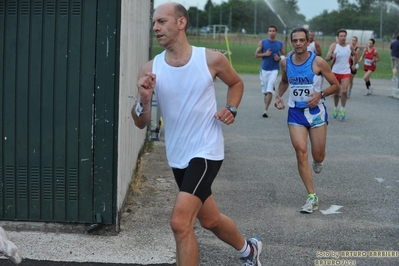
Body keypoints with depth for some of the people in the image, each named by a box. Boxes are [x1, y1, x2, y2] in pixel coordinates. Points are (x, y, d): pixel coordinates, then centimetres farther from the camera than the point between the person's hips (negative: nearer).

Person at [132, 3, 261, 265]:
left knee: (180, 222, -18)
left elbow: (236, 83, 12)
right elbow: (141, 123, -4)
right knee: (210, 219, 22)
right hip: (178, 157, 5)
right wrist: (144, 100, -24)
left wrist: (231, 110, -6)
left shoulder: (211, 59, -10)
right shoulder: (150, 69, -6)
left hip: (206, 151, -5)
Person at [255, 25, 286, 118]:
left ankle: (265, 110, -14)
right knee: (265, 91, 11)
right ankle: (266, 106, 34)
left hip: (274, 70, -2)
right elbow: (256, 54, 3)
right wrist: (265, 54, -14)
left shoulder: (280, 44, 2)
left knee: (270, 90, -14)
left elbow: (284, 55, 12)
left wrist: (279, 58, -9)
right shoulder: (262, 42, 1)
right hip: (264, 69, 2)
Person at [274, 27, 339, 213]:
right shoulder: (286, 62, -1)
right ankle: (312, 197, -4)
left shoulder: (318, 62, -12)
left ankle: (317, 161, 46)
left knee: (318, 156, 4)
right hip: (295, 112, 2)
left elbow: (335, 85, -4)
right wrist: (279, 96, 2)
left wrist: (320, 94, -22)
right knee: (301, 152, -11)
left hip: (316, 111, -2)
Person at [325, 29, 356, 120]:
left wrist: (354, 64, 13)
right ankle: (335, 109, 30)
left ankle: (343, 109, 3)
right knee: (336, 93, 11)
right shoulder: (334, 46, -9)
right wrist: (331, 56, -37)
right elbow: (326, 59, -17)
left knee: (344, 91, -14)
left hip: (346, 72, 0)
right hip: (335, 72, 0)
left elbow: (354, 55, 20)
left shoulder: (349, 46, -2)